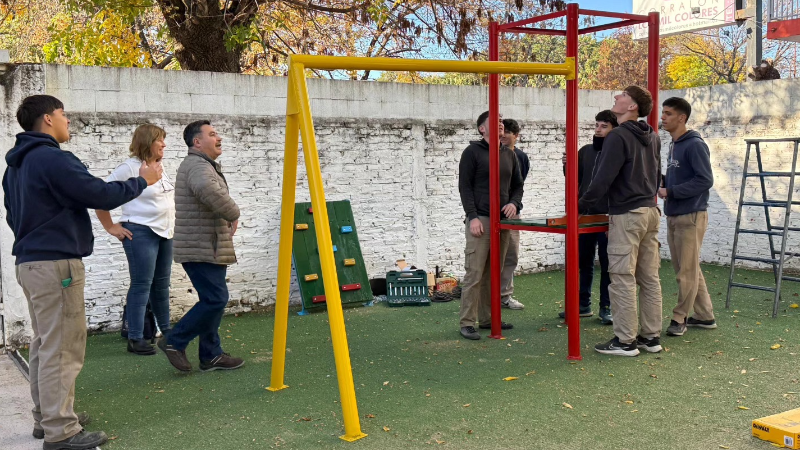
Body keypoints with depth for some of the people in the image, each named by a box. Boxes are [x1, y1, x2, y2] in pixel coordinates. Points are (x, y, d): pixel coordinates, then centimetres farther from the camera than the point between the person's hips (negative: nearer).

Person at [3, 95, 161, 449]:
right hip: (55, 264, -10)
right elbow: (101, 195, -17)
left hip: (30, 261, 10)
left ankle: (46, 417, 25)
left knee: (44, 343, 16)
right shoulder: (53, 159, -17)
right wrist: (142, 181, -3)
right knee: (62, 347, -6)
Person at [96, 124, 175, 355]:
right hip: (141, 234, -8)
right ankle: (135, 339, 3)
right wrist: (111, 227, -12)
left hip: (165, 232, 8)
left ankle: (165, 329, 28)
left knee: (162, 284, 16)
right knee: (141, 285, -4)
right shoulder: (129, 168, -13)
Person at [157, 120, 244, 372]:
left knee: (213, 299, 11)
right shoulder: (197, 166, -15)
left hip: (209, 248, 11)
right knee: (215, 299, -11)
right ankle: (174, 341, 2)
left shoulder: (205, 165, 21)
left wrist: (227, 221, 12)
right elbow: (209, 191, -37)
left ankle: (211, 356, 17)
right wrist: (233, 214, -22)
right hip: (202, 249, -11)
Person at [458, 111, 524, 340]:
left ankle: (487, 318, 16)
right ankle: (467, 323, -2)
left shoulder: (509, 154, 16)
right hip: (480, 220, -6)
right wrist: (472, 216, -13)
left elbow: (517, 185, 21)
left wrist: (514, 203, 0)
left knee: (494, 274, 8)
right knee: (474, 274, -7)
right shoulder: (472, 152, -1)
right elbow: (464, 186, -5)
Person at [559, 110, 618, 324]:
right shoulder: (585, 151, 11)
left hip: (608, 216, -5)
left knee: (607, 264, 4)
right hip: (584, 214, 5)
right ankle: (583, 305, 22)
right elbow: (576, 180, 16)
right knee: (582, 261, 11)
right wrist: (568, 167, -3)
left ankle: (606, 308, 13)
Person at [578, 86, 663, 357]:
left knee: (622, 279, -4)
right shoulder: (652, 137, 14)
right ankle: (651, 337, 17)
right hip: (651, 212, 9)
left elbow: (603, 179, -16)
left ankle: (625, 341, 0)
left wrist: (581, 207, -8)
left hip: (626, 215, -9)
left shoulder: (618, 137, -12)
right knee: (649, 278, 11)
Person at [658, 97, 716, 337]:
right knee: (689, 269, 15)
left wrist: (670, 192, -19)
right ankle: (704, 316, 25)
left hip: (691, 216, -9)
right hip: (674, 216, 9)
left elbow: (705, 180, -19)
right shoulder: (674, 145, 14)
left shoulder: (695, 145, -13)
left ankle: (679, 318, 8)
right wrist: (662, 184, 3)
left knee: (687, 271, -1)